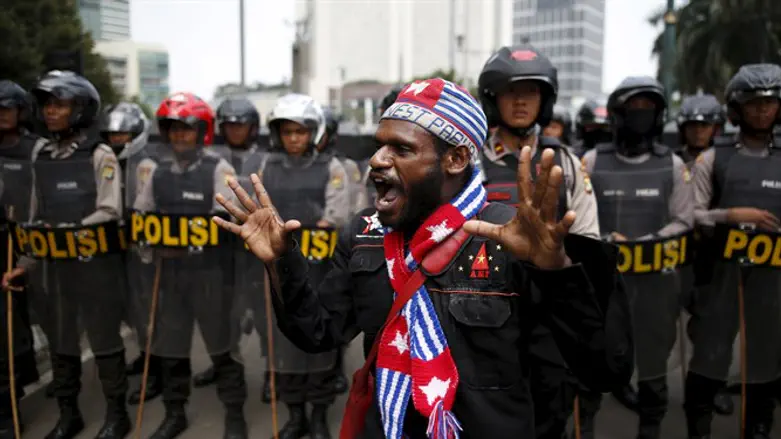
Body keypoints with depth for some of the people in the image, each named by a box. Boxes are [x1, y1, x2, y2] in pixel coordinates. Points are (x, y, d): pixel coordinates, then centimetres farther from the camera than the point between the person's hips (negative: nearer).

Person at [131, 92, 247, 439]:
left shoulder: (219, 169, -6)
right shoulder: (152, 168, 8)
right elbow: (142, 215, 10)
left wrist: (190, 244, -23)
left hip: (210, 270, -4)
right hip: (168, 269, 4)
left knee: (221, 344, 5)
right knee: (170, 345, 13)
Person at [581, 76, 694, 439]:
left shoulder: (672, 165, 5)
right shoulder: (593, 161, 1)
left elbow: (683, 221, 3)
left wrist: (644, 243, -12)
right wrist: (604, 241, -15)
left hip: (656, 275, 1)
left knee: (653, 353, 12)